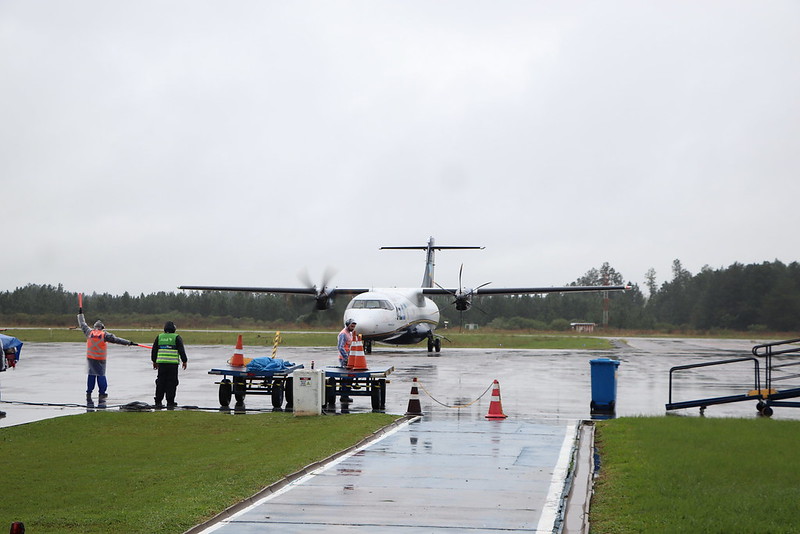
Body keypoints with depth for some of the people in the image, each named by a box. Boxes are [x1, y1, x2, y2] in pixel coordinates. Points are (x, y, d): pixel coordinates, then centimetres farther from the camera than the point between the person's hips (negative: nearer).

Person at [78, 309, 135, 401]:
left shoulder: (89, 332, 0)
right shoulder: (105, 335, -8)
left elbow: (82, 324, 14)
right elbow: (116, 340, -10)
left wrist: (80, 314, 28)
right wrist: (128, 343, -8)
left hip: (90, 358, 3)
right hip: (100, 359, -3)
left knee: (91, 375, 11)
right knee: (101, 375, 4)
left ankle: (89, 393, 13)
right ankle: (102, 394, 3)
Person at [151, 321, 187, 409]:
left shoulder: (159, 337, 10)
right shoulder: (176, 337, 0)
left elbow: (154, 350, 15)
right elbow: (181, 350, -3)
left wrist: (154, 361, 25)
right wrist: (184, 361, 5)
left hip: (161, 362, 3)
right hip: (173, 363, -3)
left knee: (160, 383, 9)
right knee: (171, 383, 0)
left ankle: (158, 402, 9)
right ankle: (170, 403, -1)